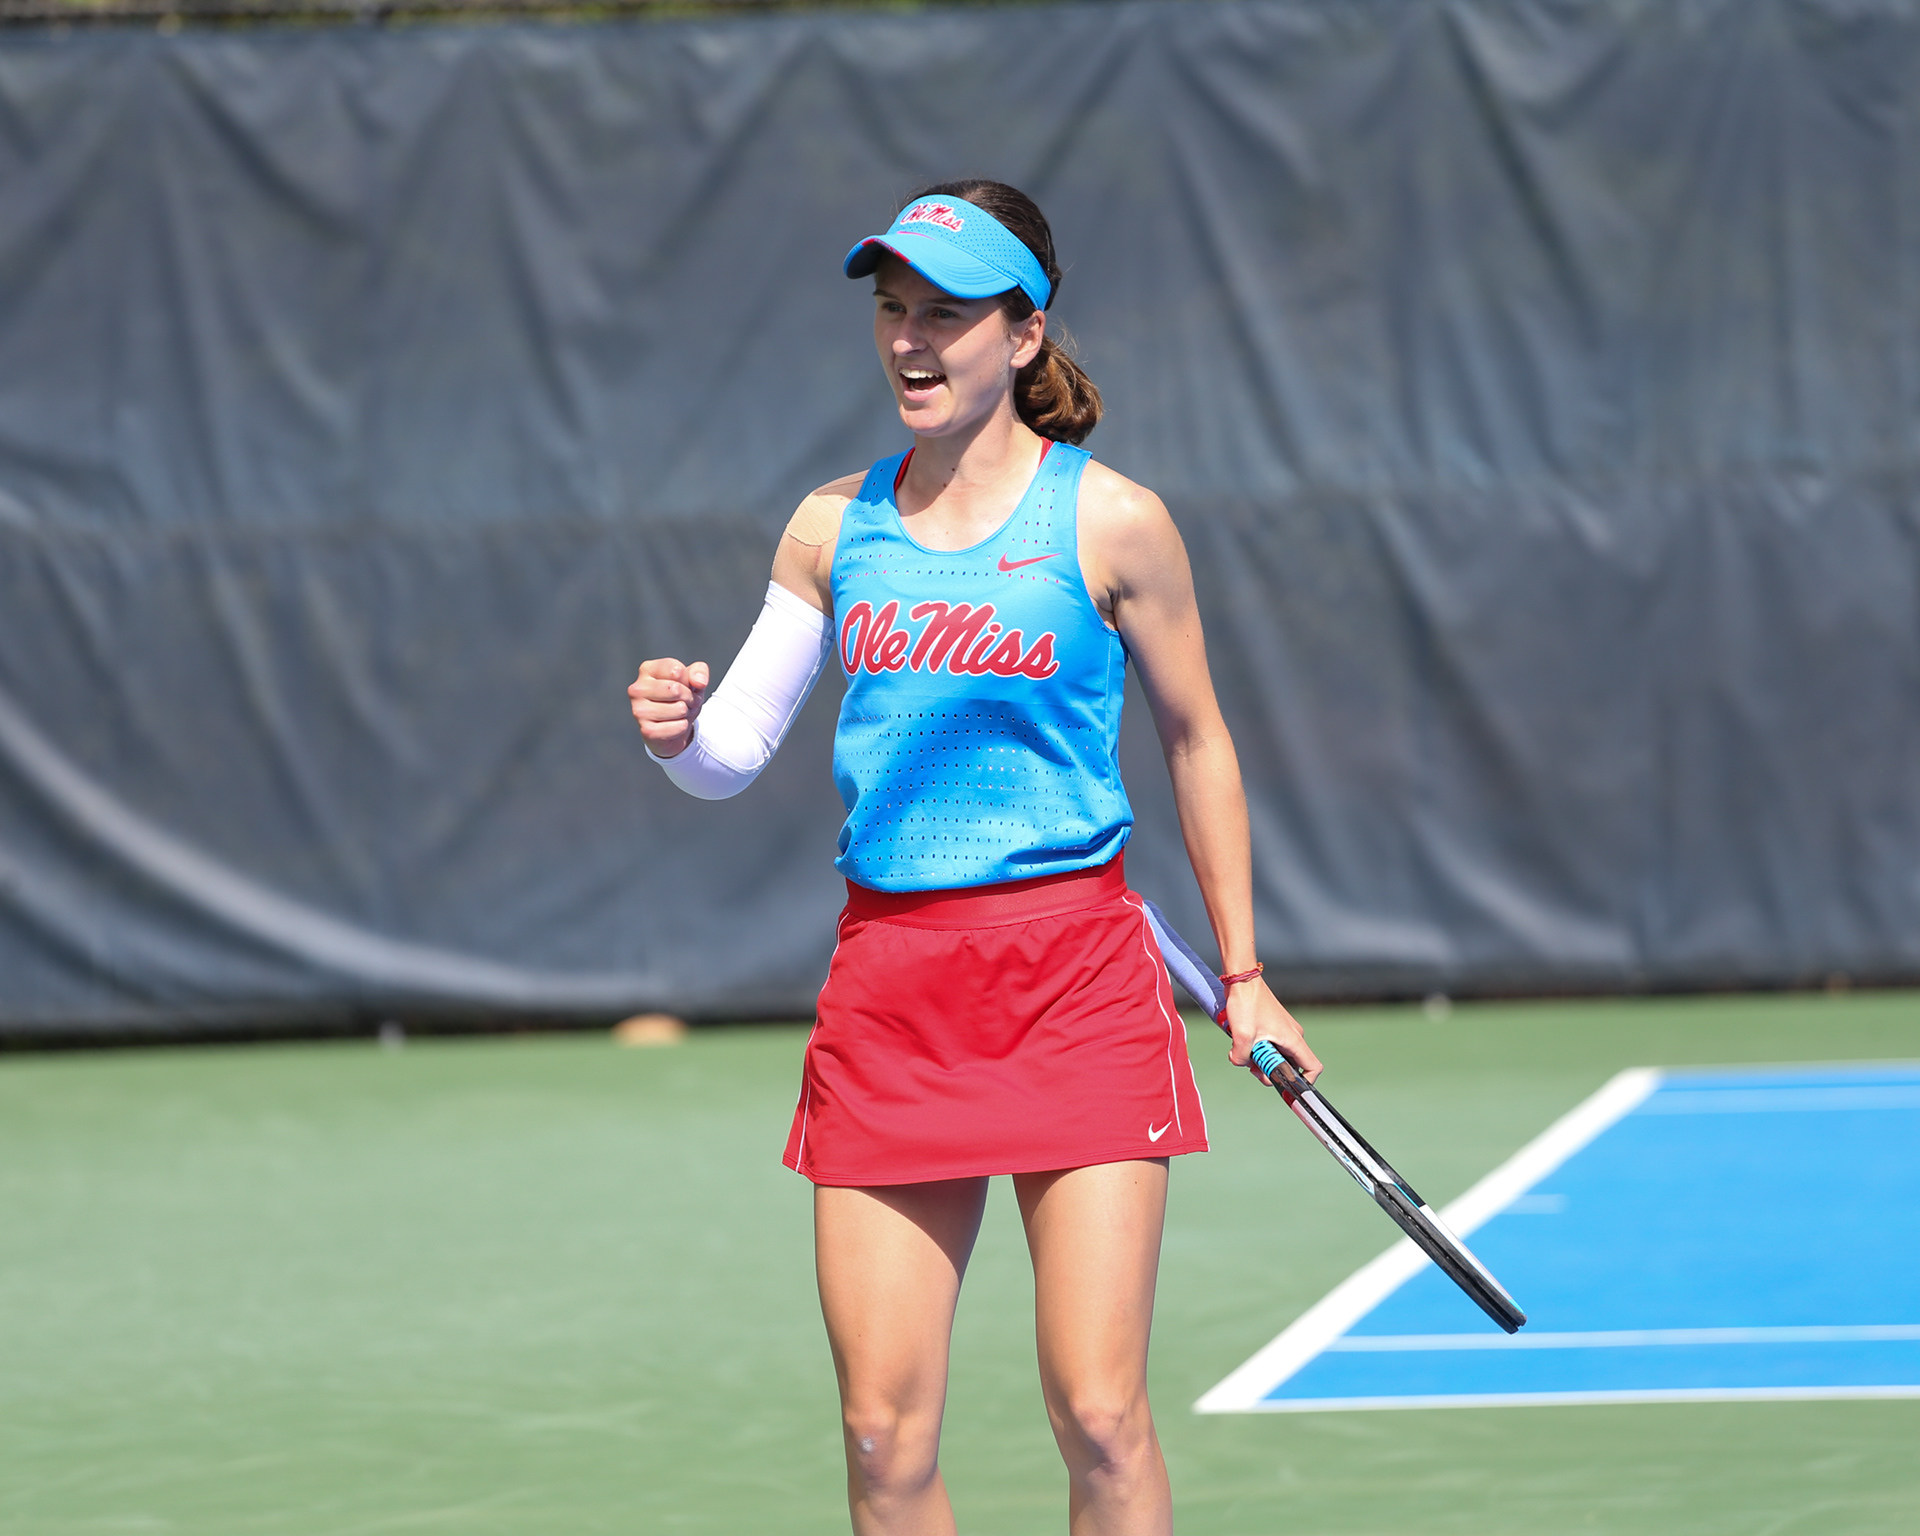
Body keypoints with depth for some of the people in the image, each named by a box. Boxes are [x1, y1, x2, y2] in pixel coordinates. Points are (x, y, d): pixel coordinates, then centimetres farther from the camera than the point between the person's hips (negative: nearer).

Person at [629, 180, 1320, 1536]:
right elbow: (732, 755, 12)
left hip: (1077, 971, -3)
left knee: (1101, 1419, -8)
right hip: (888, 987, 3)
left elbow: (1198, 740, 10)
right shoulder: (833, 530, 8)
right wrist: (678, 730, -12)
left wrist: (1243, 976, 12)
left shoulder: (1111, 523, -1)